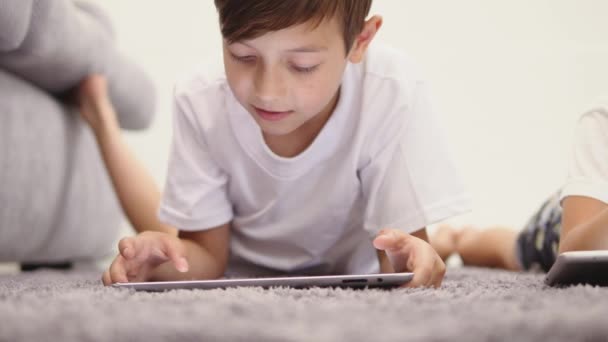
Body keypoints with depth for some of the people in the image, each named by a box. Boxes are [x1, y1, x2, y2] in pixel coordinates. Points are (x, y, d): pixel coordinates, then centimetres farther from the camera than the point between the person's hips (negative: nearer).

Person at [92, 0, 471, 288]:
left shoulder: (392, 92, -29)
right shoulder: (201, 103, -22)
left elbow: (396, 263, -24)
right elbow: (208, 255, -15)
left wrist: (409, 258, -47)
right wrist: (162, 258, -37)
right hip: (239, 277, 1)